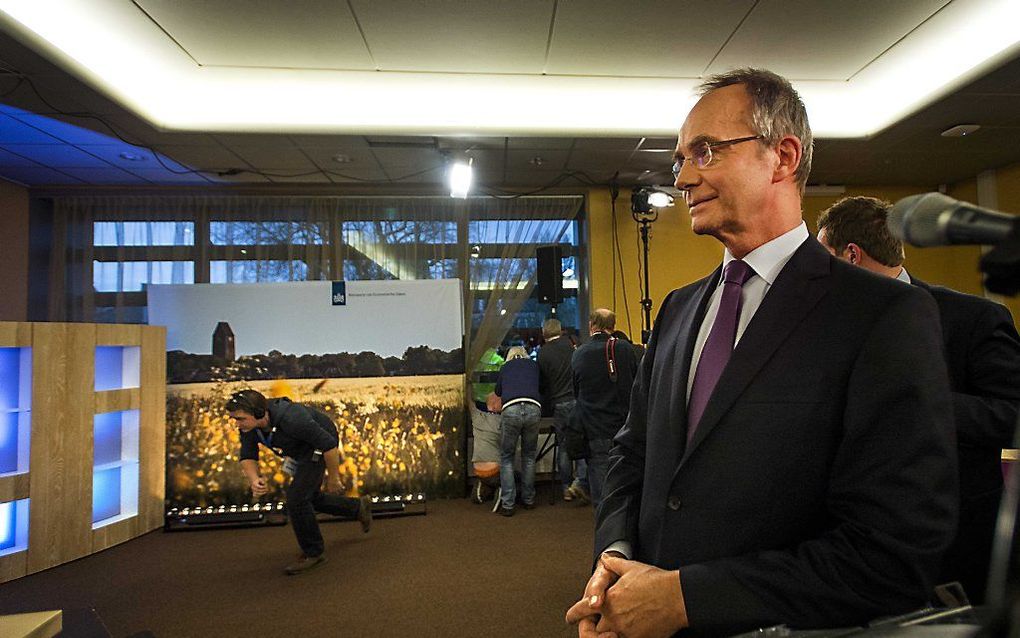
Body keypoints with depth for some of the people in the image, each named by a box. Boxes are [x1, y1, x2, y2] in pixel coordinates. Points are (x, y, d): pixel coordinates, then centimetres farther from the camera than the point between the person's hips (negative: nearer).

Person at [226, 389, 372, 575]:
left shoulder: (291, 419, -41)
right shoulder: (248, 424, -21)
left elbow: (329, 444, -32)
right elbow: (247, 457, -11)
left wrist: (333, 478, -20)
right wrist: (254, 479, -33)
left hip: (320, 446, -8)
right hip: (299, 451, 8)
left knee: (296, 498, -16)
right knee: (309, 498, 19)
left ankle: (312, 553, 4)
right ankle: (358, 507, 40)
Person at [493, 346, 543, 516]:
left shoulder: (505, 368, 25)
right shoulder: (534, 365, 25)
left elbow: (498, 391, 36)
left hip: (510, 410, -1)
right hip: (533, 409, 1)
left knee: (506, 458, 11)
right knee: (529, 456, 19)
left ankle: (507, 504, 6)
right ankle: (528, 500, 25)